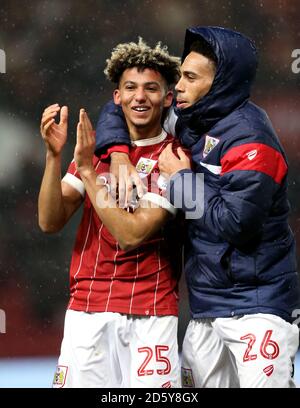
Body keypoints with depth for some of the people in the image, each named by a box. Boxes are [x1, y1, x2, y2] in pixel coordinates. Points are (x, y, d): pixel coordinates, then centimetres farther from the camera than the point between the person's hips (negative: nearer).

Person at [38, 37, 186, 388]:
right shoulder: (95, 147, 10)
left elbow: (131, 234, -15)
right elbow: (50, 222, 0)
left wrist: (87, 170, -15)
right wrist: (54, 155, -12)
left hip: (151, 316, -3)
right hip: (86, 310, 3)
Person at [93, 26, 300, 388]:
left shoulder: (249, 138, -16)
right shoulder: (190, 120, 8)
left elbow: (234, 222, -23)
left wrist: (180, 178, -12)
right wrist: (118, 153, 0)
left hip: (256, 307, -8)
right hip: (205, 308, 8)